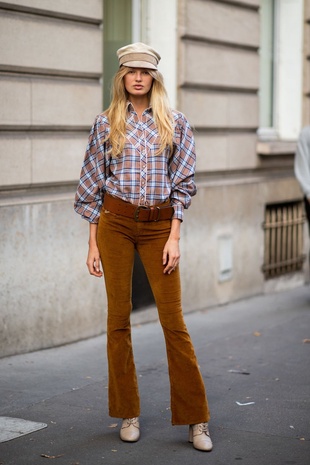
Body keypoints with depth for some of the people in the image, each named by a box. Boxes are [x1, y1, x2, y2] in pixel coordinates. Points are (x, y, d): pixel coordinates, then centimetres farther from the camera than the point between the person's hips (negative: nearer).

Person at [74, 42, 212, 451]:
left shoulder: (176, 124, 4)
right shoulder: (106, 124, 5)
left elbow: (183, 182, 2)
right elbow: (92, 186, 6)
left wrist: (174, 237, -6)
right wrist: (93, 242, 3)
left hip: (159, 224, -1)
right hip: (115, 222, 1)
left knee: (173, 319, -2)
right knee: (118, 316, 3)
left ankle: (196, 420, 6)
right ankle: (128, 414, 16)